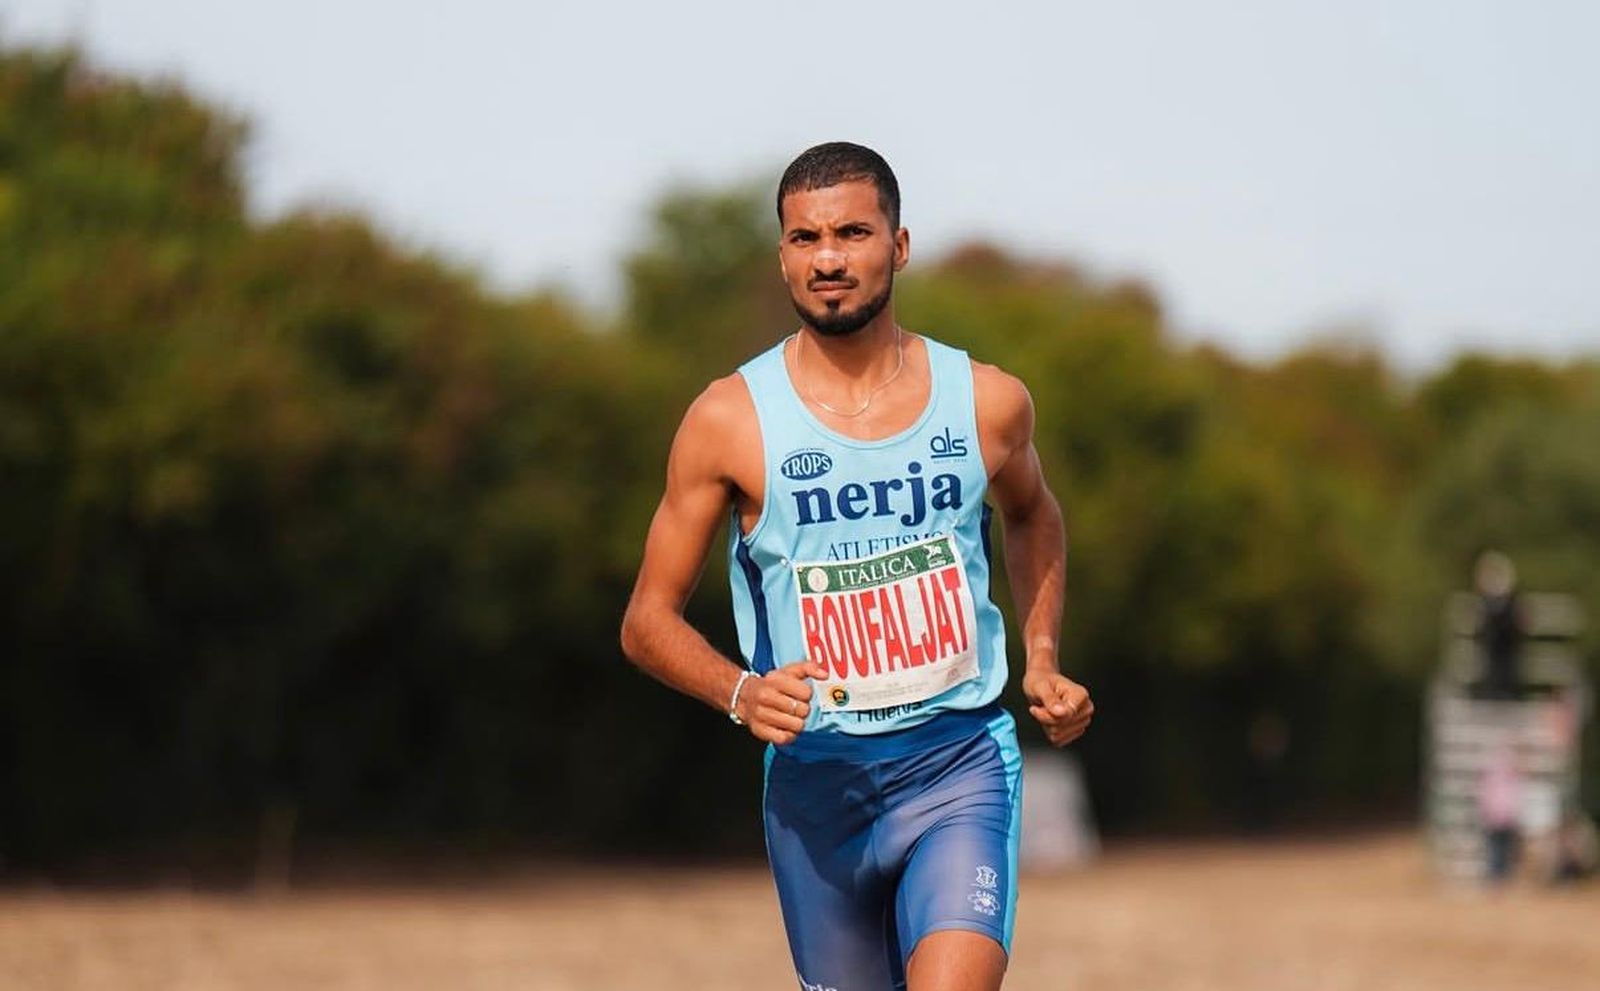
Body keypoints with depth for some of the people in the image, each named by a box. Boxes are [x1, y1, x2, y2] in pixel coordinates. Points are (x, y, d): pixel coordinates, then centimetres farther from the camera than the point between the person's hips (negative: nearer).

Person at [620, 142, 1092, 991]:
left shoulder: (986, 402, 0)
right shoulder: (731, 419, -5)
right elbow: (648, 620, 0)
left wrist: (1041, 660, 11)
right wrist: (739, 693, -19)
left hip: (961, 763, 0)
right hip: (814, 777, 1)